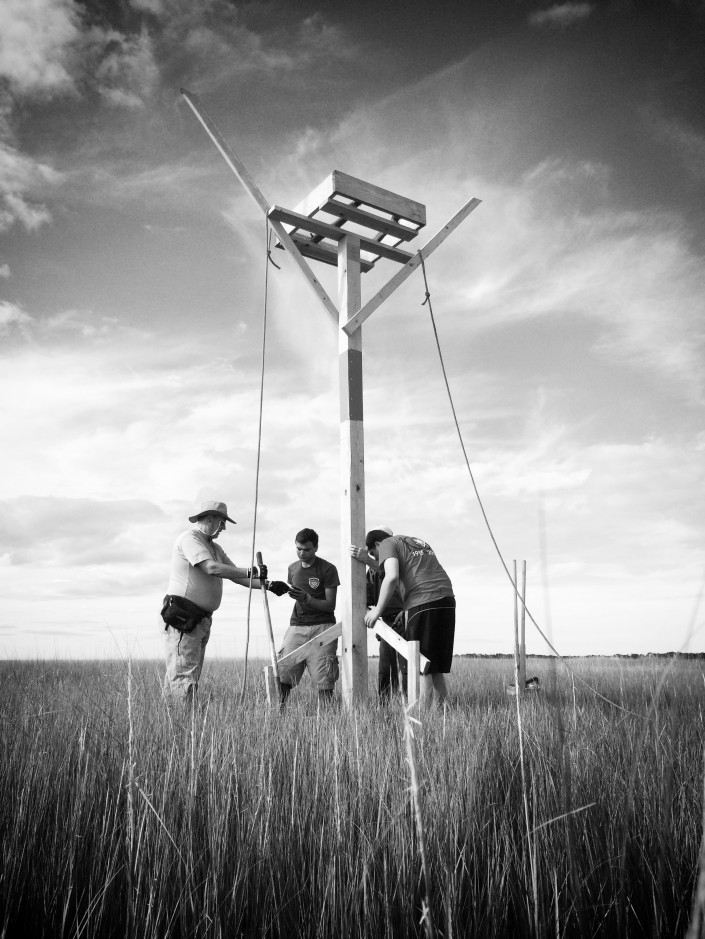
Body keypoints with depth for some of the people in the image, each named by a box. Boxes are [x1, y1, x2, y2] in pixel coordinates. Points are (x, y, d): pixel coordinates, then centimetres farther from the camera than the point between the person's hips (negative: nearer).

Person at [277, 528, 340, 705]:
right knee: (281, 676, -6)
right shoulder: (293, 568, 14)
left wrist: (307, 599, -20)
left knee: (324, 681, -10)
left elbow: (330, 605, -7)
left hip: (322, 626, -4)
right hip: (296, 626, 4)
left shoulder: (328, 569, -2)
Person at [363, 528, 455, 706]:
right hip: (447, 599, 7)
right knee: (436, 669, 12)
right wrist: (406, 610, 27)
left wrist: (378, 610, -4)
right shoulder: (420, 543, 31)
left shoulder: (388, 544, 7)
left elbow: (392, 577, -10)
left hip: (423, 602, -7)